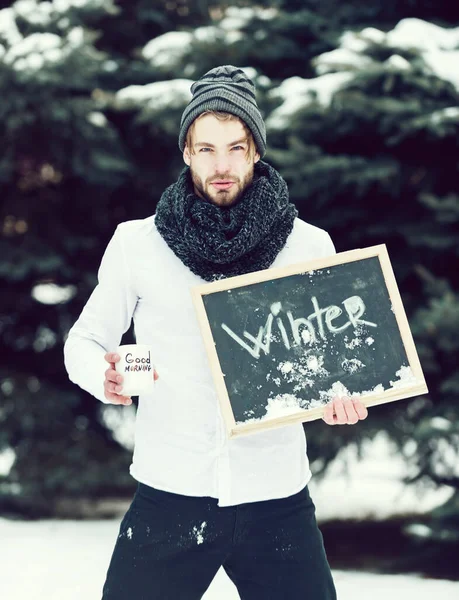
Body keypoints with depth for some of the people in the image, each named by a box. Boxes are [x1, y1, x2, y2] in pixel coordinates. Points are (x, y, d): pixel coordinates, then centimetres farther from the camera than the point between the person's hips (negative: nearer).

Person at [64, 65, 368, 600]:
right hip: (169, 493, 0)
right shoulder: (137, 242, 1)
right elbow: (84, 340, 9)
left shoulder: (309, 246, 3)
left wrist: (342, 393, -13)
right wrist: (105, 376, -14)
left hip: (276, 499, 1)